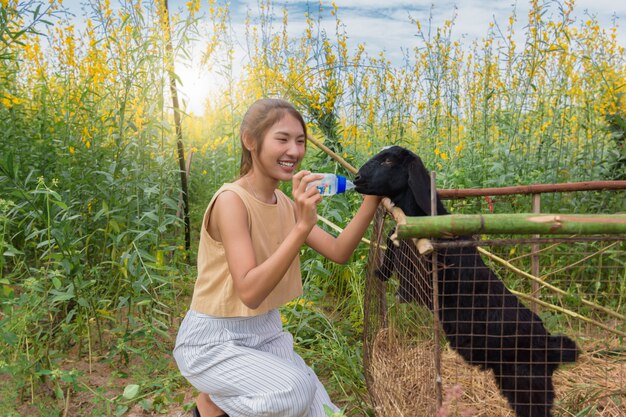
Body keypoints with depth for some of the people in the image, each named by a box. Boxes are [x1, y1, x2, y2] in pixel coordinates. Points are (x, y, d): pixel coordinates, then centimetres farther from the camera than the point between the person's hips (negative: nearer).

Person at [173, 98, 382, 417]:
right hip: (213, 340, -7)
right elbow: (249, 292, -31)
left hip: (266, 333, 7)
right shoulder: (231, 200, -23)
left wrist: (371, 199, -16)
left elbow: (339, 252, -5)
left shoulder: (285, 203, 1)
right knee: (296, 389, -29)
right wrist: (302, 226, -38)